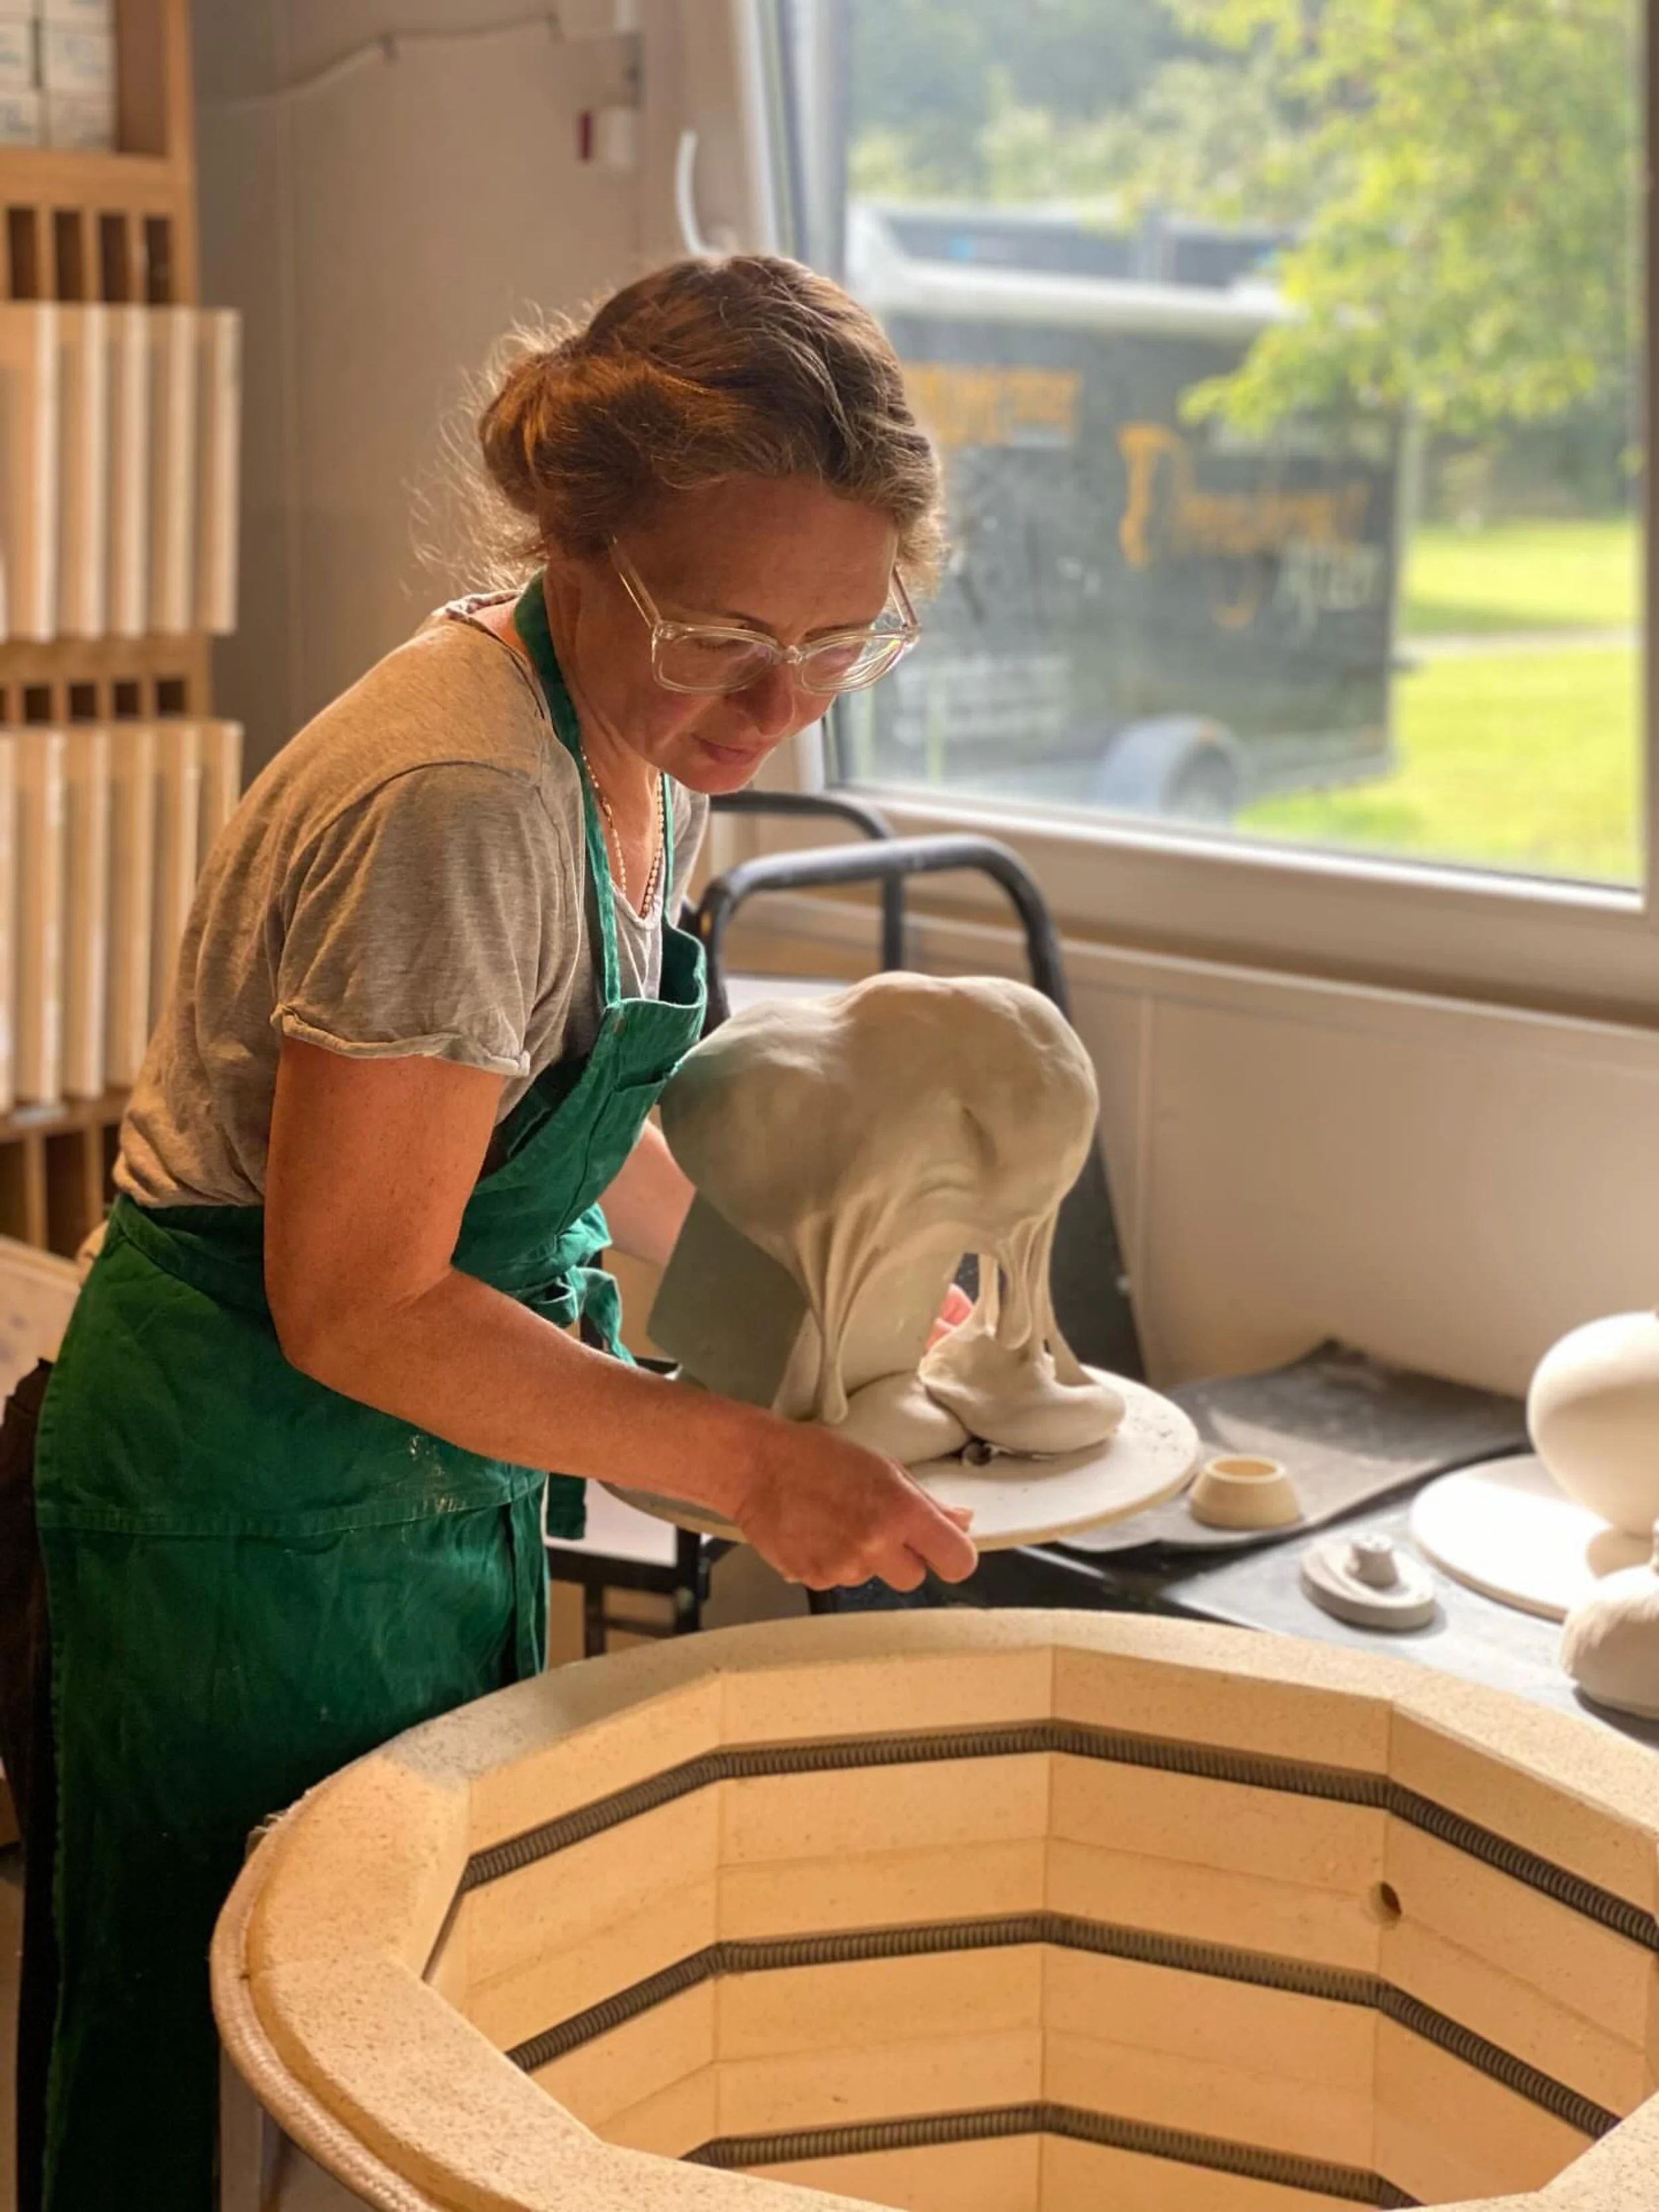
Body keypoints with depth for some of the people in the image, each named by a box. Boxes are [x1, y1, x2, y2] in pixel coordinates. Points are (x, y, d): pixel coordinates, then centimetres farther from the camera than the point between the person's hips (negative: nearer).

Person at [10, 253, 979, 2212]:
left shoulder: (645, 736, 1)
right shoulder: (462, 803, -28)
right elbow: (355, 1307, -26)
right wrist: (744, 1464, -24)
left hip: (438, 1458, 9)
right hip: (264, 1488, -9)